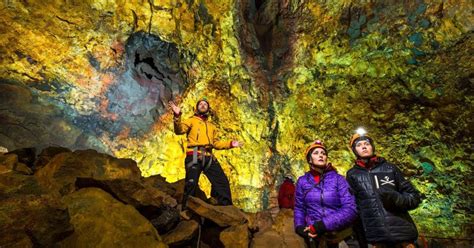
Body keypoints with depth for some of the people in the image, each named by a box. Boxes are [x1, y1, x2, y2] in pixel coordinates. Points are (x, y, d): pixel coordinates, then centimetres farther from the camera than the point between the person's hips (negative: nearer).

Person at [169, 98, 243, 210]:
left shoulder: (211, 126, 30)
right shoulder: (191, 120, 14)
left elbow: (216, 143, 26)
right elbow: (179, 130, -4)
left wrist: (230, 144, 14)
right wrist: (177, 116, -21)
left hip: (208, 158, 5)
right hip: (194, 157, -5)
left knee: (222, 182, 0)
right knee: (191, 184, -11)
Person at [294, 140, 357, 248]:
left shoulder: (338, 179, -6)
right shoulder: (302, 181, 0)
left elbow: (350, 209, -14)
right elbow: (299, 208, 6)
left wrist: (323, 225, -24)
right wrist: (299, 227, -12)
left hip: (339, 234, -1)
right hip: (313, 236, 1)